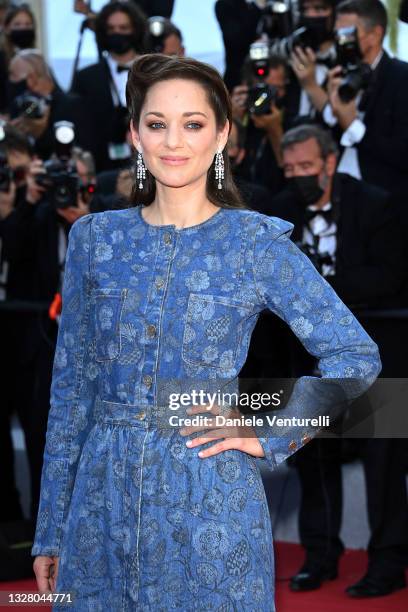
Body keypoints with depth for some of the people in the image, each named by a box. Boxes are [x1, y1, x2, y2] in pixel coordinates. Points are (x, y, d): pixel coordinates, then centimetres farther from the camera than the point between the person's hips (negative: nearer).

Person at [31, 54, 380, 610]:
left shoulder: (258, 245, -4)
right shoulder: (95, 239, 5)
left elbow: (358, 357, -1)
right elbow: (71, 385, 7)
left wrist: (270, 437, -7)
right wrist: (50, 531, 7)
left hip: (211, 502, -2)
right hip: (104, 497, 3)